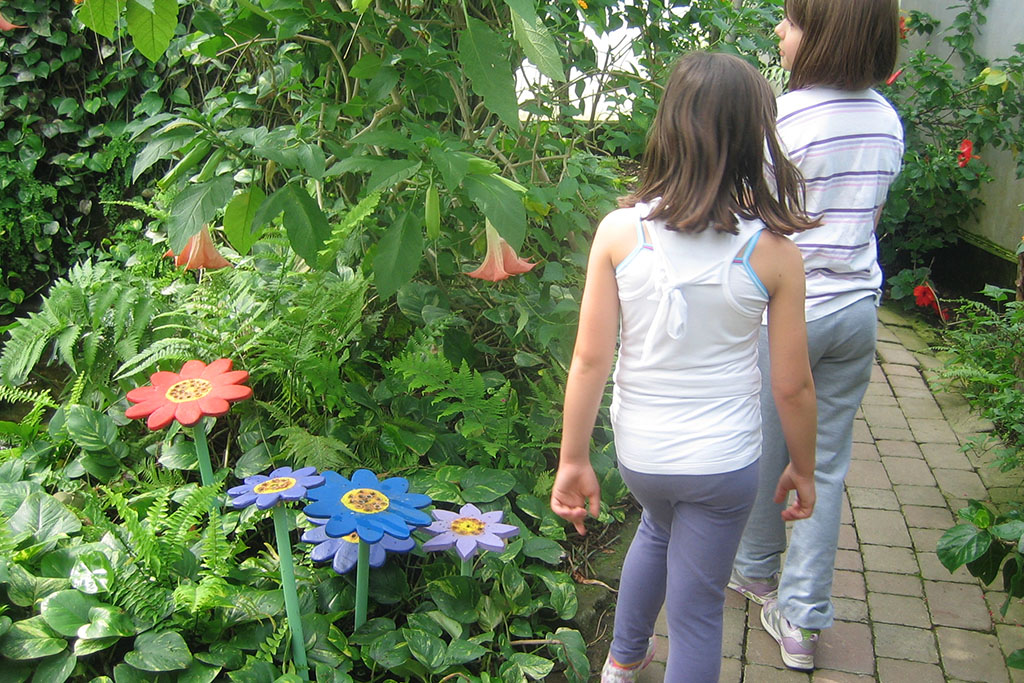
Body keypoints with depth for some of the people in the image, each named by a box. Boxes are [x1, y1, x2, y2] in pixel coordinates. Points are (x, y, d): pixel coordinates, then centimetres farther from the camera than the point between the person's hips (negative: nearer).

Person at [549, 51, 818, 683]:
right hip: (723, 461, -3)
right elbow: (793, 384, -8)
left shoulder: (619, 231, -13)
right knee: (697, 611, 14)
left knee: (659, 528, 34)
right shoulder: (773, 251, -15)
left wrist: (573, 460, -1)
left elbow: (590, 358, -12)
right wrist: (803, 468, 9)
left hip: (638, 452, 3)